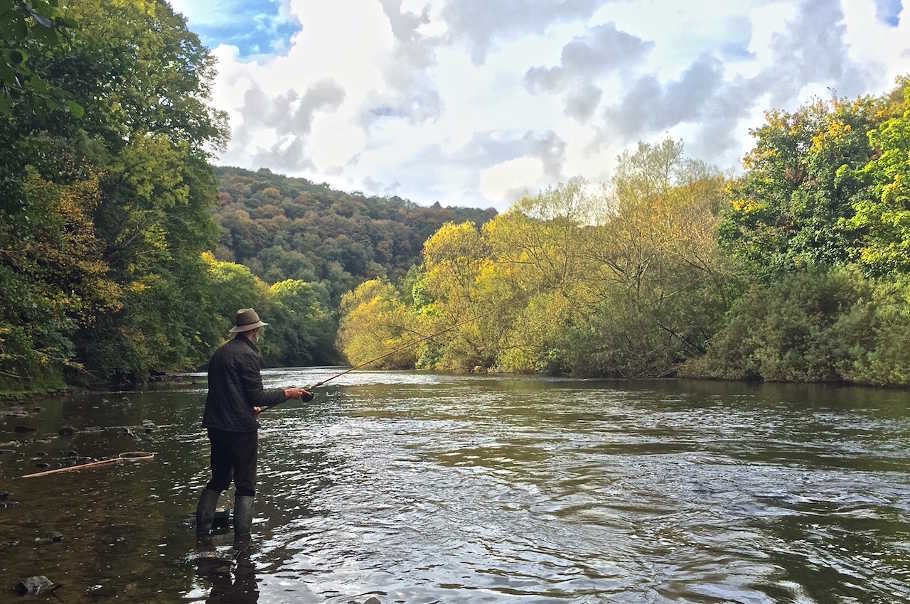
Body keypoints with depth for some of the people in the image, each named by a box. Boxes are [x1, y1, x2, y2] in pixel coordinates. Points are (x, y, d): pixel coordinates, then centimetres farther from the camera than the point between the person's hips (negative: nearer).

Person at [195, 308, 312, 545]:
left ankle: (201, 532, 18)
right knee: (245, 485, 2)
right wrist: (286, 392, -4)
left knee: (219, 478, 19)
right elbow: (257, 397, -15)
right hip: (240, 428, -8)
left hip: (216, 425, 8)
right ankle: (241, 539, 3)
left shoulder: (220, 352, 12)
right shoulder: (248, 355, -13)